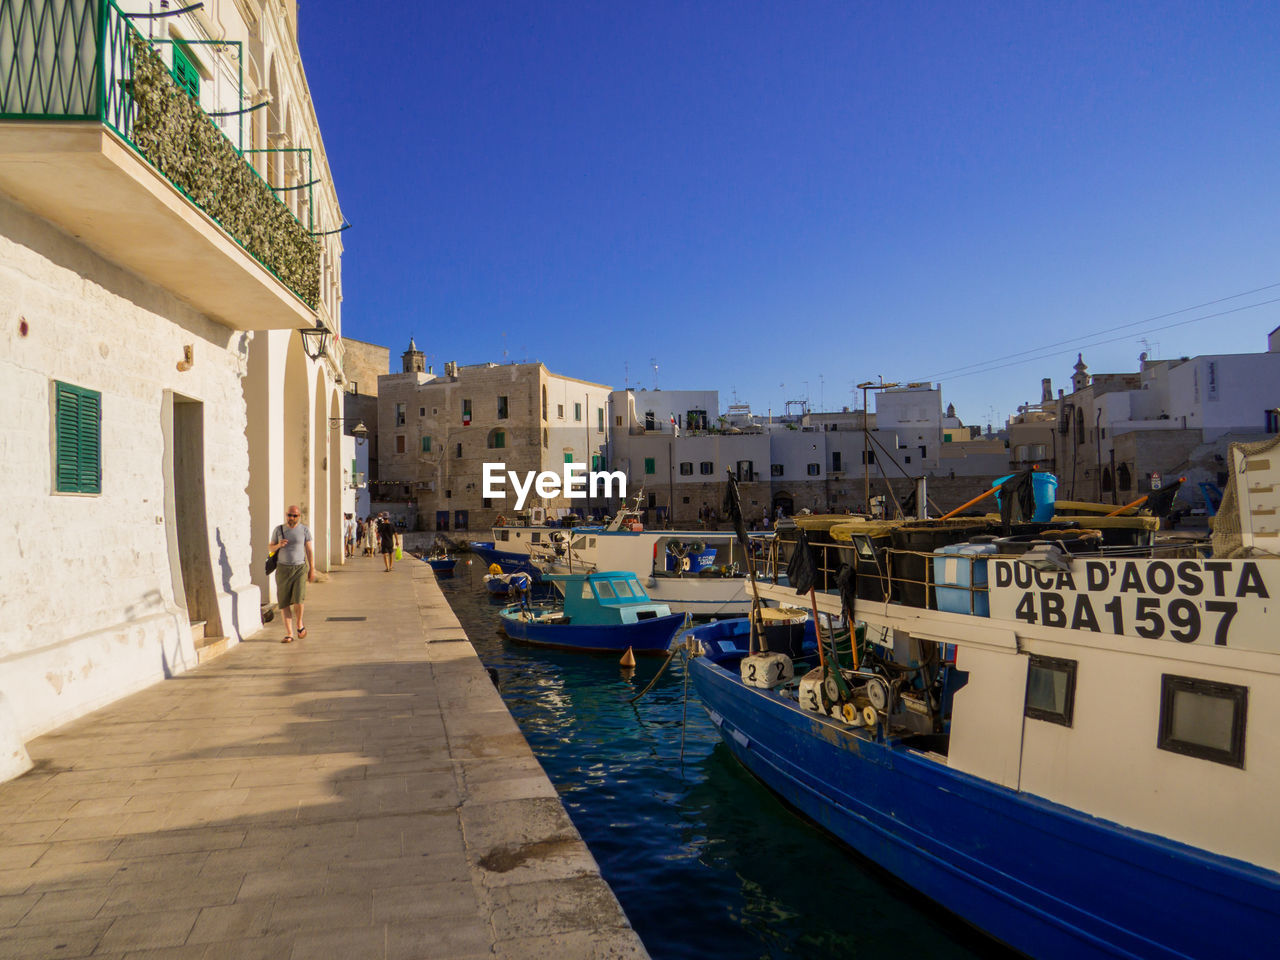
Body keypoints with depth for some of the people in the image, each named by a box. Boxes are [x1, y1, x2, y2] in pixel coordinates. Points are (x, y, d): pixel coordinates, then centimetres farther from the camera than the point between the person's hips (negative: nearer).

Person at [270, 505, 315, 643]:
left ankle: (300, 625, 12)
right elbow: (270, 548, 13)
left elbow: (310, 550, 5)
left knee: (298, 600, -15)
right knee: (284, 603, -1)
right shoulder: (279, 529, 5)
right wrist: (278, 545, -10)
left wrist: (312, 569, 1)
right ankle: (289, 634, 5)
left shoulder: (304, 529, 2)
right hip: (283, 569, 2)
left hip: (300, 568, -2)